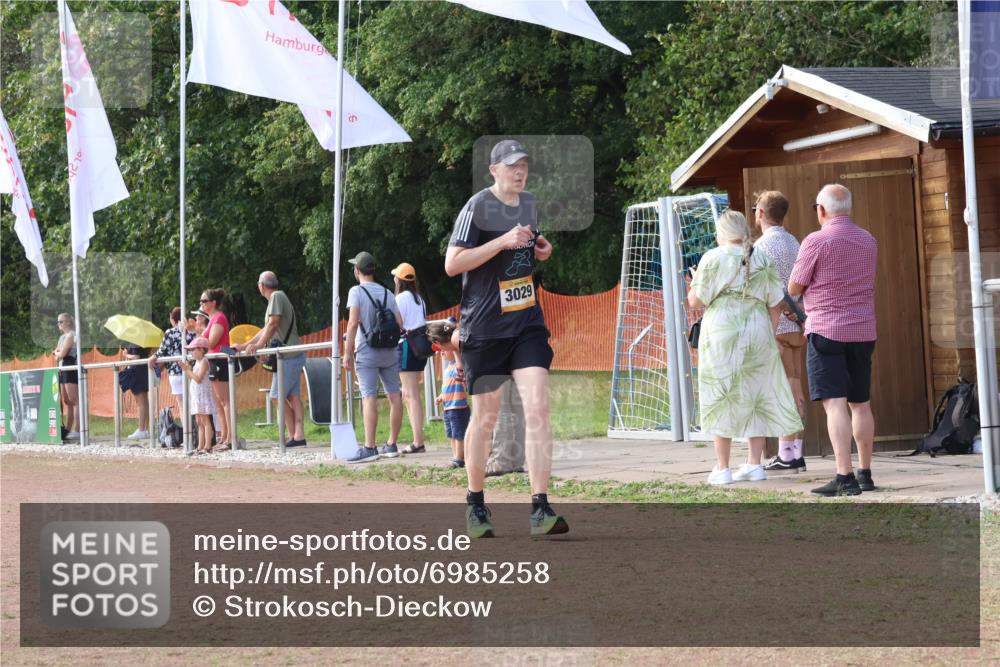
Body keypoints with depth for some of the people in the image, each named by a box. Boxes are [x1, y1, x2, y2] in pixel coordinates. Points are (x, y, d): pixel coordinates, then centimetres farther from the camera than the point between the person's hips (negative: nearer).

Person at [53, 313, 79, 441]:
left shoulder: (71, 335, -9)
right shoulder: (62, 337, 19)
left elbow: (62, 353, -16)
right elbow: (56, 354, 18)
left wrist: (57, 353, 4)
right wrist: (57, 353, -3)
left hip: (71, 369, -10)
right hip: (63, 370, 10)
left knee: (74, 401, -12)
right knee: (66, 401, 9)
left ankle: (77, 430, -15)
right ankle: (67, 429, 12)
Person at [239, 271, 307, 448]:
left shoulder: (277, 296, -8)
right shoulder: (276, 298, 23)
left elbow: (273, 324, -18)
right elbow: (266, 329, 26)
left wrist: (258, 345, -21)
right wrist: (245, 345, 27)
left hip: (288, 357, -10)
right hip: (293, 356, 10)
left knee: (278, 395, -7)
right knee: (293, 396, 4)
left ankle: (293, 436, -7)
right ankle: (299, 435, -1)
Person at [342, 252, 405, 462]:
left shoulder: (356, 291, -3)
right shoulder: (387, 293, 11)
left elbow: (353, 323, -12)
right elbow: (400, 324, 5)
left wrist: (348, 353, -10)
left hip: (366, 352, -5)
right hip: (389, 352, 5)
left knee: (369, 398, -10)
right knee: (394, 395, 9)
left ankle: (369, 448, -16)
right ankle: (392, 445, 14)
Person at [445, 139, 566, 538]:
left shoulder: (529, 203, 11)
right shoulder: (478, 208, -9)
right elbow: (452, 264, -17)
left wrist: (540, 251, 5)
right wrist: (503, 242, -23)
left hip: (527, 324, 5)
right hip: (484, 328, -4)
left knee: (538, 407, -11)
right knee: (485, 417, 5)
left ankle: (540, 509, -13)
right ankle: (475, 504, 23)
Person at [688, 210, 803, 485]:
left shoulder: (713, 258, -3)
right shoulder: (764, 261, 9)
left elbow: (695, 300, -2)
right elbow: (775, 305, 7)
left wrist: (693, 281, 18)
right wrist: (769, 336, 15)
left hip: (722, 333, -4)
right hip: (758, 331, 4)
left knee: (722, 400, 1)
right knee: (757, 398, 11)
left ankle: (722, 468, 1)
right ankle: (754, 464, 10)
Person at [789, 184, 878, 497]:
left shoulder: (816, 241, -10)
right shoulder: (868, 241, 10)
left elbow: (794, 288, -3)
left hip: (826, 330, -6)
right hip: (863, 331, 6)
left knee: (835, 404, -10)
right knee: (861, 404, 14)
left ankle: (844, 477, -16)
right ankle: (865, 473, 19)